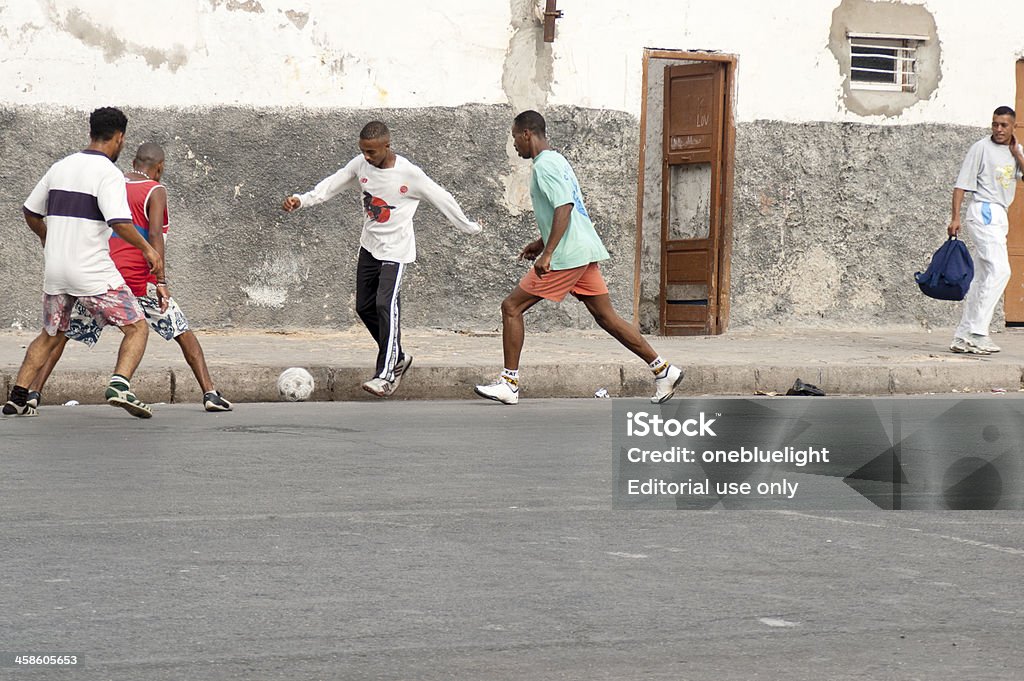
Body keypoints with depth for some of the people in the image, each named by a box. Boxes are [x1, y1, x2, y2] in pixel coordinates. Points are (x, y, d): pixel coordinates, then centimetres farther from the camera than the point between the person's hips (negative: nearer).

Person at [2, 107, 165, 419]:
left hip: (55, 272, 6)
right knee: (137, 328, 1)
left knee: (50, 335, 22)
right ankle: (120, 385, -20)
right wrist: (148, 249, -8)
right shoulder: (108, 173, -10)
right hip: (93, 272, -6)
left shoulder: (60, 167, 11)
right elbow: (119, 222, -22)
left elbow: (30, 212, 21)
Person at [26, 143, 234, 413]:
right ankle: (210, 393, -4)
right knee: (184, 333, 5)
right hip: (138, 281, -4)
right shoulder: (155, 191, -2)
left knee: (62, 332, 17)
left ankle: (34, 391, 7)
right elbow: (154, 235, -15)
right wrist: (160, 282, -19)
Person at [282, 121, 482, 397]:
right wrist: (301, 200, -9)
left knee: (385, 304, -21)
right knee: (364, 306, 10)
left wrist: (469, 227, 3)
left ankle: (386, 376, -22)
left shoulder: (409, 174, -17)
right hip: (369, 246, 7)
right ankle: (398, 358, 29)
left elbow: (441, 199, -7)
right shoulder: (360, 165, -3)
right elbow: (332, 185, 5)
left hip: (396, 250, -7)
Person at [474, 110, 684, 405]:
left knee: (511, 307, -3)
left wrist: (547, 252, -27)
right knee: (606, 317, 9)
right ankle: (663, 369, 4)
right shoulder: (557, 160, 20)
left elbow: (564, 207, -23)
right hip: (586, 252, 10)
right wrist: (542, 243, 28)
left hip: (566, 256, -10)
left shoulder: (545, 165, -11)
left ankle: (509, 383, -3)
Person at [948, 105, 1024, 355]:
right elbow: (962, 184, -7)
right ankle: (977, 332, -22)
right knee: (999, 270, -19)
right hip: (983, 212, -8)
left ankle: (963, 336, 10)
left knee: (983, 277, 7)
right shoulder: (981, 148, -5)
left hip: (1000, 217, 8)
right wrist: (955, 218, -14)